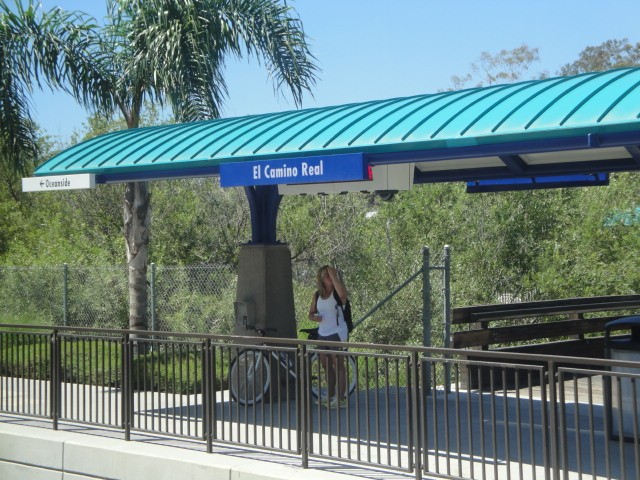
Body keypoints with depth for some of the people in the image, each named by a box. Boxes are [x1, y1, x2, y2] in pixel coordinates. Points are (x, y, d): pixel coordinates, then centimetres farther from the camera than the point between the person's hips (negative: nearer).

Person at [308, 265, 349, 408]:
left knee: (338, 365, -5)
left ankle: (341, 398, -2)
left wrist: (334, 275, -28)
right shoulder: (317, 295, 7)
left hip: (337, 333, -7)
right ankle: (330, 395, 27)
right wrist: (314, 317, -9)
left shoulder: (337, 293, -10)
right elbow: (311, 313, 15)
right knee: (326, 365, 15)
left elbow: (342, 293, -35)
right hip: (322, 333, 7)